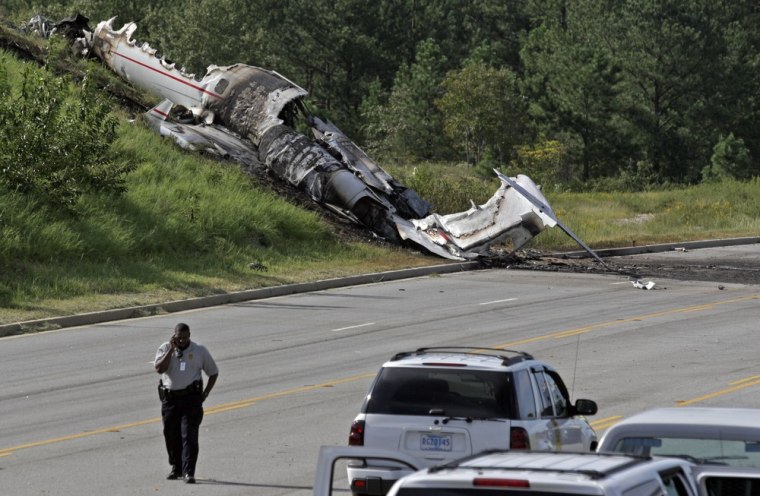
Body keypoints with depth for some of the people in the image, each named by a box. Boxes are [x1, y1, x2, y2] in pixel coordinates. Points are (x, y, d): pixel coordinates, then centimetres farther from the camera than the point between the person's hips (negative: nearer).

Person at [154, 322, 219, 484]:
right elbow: (159, 369, -15)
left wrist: (205, 393, 3)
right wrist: (171, 349, -17)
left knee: (189, 436, -12)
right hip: (169, 398, 2)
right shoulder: (165, 349, 2)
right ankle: (176, 468, 23)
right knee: (171, 436, 7)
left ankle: (188, 472, -15)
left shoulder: (199, 351, 3)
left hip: (191, 398, -2)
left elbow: (213, 372, 13)